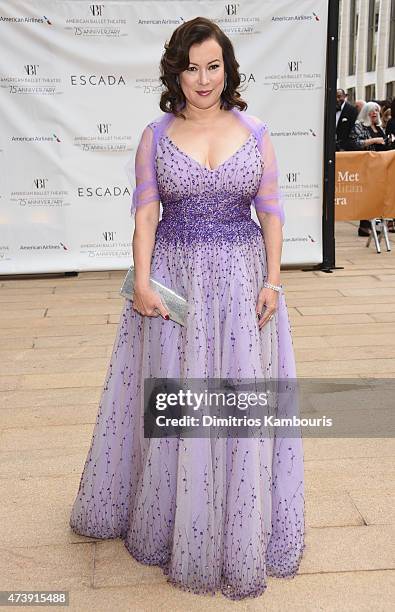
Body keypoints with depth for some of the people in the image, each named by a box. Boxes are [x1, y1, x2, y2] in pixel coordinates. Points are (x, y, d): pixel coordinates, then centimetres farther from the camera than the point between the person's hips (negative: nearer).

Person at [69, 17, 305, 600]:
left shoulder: (255, 132, 3)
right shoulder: (156, 135, 2)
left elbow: (271, 211, 3)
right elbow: (145, 212, -1)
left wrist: (273, 281, -5)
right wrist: (142, 280, -11)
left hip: (242, 277, 1)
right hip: (175, 275, 0)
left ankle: (242, 535, 27)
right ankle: (171, 523, 30)